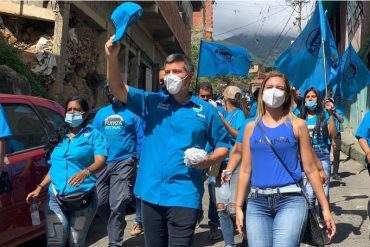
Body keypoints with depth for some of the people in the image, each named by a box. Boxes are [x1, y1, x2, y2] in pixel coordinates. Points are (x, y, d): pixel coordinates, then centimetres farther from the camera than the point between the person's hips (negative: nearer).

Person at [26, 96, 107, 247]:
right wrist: (40, 188, 15)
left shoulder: (93, 134, 2)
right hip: (55, 197, 4)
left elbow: (100, 161, -14)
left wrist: (86, 172, -34)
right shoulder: (59, 137, 17)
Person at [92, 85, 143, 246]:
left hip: (124, 163, -5)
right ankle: (118, 227, 33)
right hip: (102, 163, 5)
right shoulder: (101, 113, 16)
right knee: (99, 203, 6)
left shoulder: (132, 112, 2)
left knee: (117, 205, -7)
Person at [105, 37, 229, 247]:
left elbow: (223, 146, 8)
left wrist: (209, 159, -13)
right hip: (151, 193, 3)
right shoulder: (153, 102, 7)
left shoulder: (206, 110, 3)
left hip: (184, 196, -3)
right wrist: (112, 58, -17)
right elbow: (118, 89, -2)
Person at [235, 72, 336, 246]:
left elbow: (310, 169, 4)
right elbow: (245, 170, 10)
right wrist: (239, 207, 8)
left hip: (291, 200, -2)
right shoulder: (252, 127, 9)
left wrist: (325, 208, 4)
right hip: (257, 203, 3)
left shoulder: (297, 125, 3)